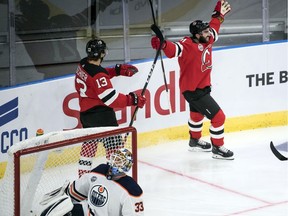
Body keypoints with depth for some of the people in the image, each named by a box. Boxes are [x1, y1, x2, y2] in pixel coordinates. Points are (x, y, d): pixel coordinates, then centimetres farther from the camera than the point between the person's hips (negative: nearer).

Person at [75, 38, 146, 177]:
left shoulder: (83, 65, 2)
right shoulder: (98, 74, -24)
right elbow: (110, 98, -25)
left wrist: (118, 70, 12)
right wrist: (132, 100, -20)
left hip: (85, 112, 10)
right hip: (101, 115, -10)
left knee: (89, 144, 21)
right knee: (114, 145, -5)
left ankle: (83, 176, 28)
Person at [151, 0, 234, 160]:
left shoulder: (207, 40, -3)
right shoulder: (187, 46, -28)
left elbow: (214, 29, 18)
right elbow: (173, 50, -44)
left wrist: (219, 15, 19)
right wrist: (163, 44, -63)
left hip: (203, 87, 10)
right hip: (192, 90, -10)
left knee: (197, 114, 31)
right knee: (218, 116, -10)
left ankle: (195, 141, 54)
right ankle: (218, 148, 5)